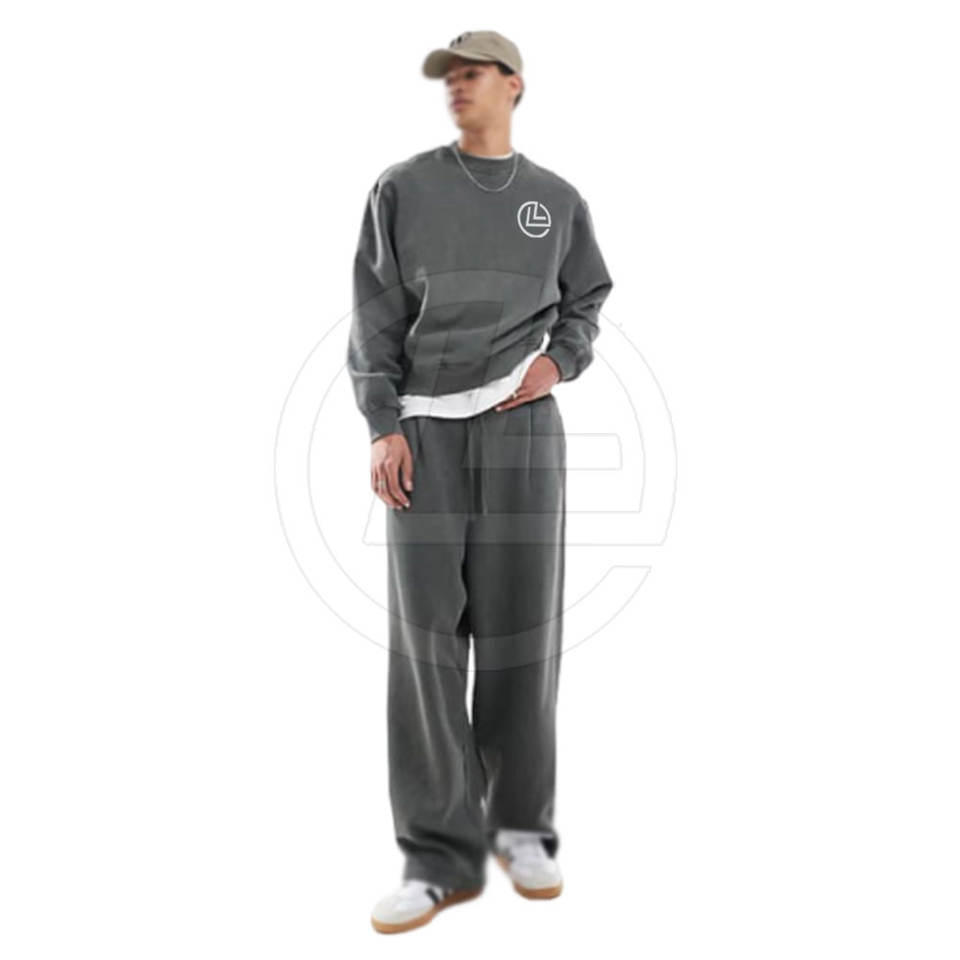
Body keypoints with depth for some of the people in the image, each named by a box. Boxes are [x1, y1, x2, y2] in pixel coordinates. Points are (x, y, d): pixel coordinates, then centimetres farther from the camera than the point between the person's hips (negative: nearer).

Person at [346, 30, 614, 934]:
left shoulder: (559, 200, 12)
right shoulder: (403, 188, 8)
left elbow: (585, 304, 18)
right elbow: (375, 315, 2)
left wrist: (559, 360, -5)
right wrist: (382, 428, -9)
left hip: (521, 425, 1)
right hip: (425, 429, -1)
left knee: (521, 628, -1)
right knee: (426, 637, -6)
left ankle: (520, 825, 16)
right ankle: (441, 855, 1)